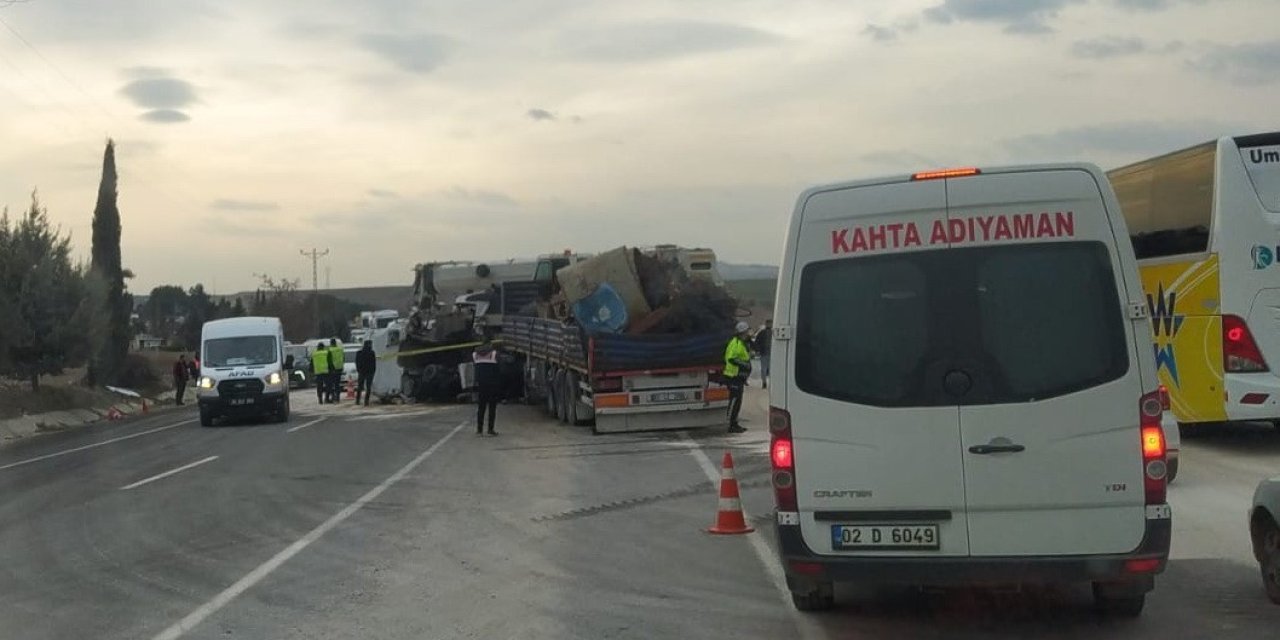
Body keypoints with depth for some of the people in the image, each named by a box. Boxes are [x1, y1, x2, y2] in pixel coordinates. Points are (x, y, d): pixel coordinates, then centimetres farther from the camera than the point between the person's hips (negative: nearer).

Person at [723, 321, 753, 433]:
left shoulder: (742, 343, 18)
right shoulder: (736, 343, -16)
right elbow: (731, 358, -26)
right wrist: (744, 364, -30)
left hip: (739, 377, 11)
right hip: (734, 377, -11)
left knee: (737, 401, 14)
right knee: (735, 400, -9)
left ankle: (735, 424, 21)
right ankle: (731, 425, -8)